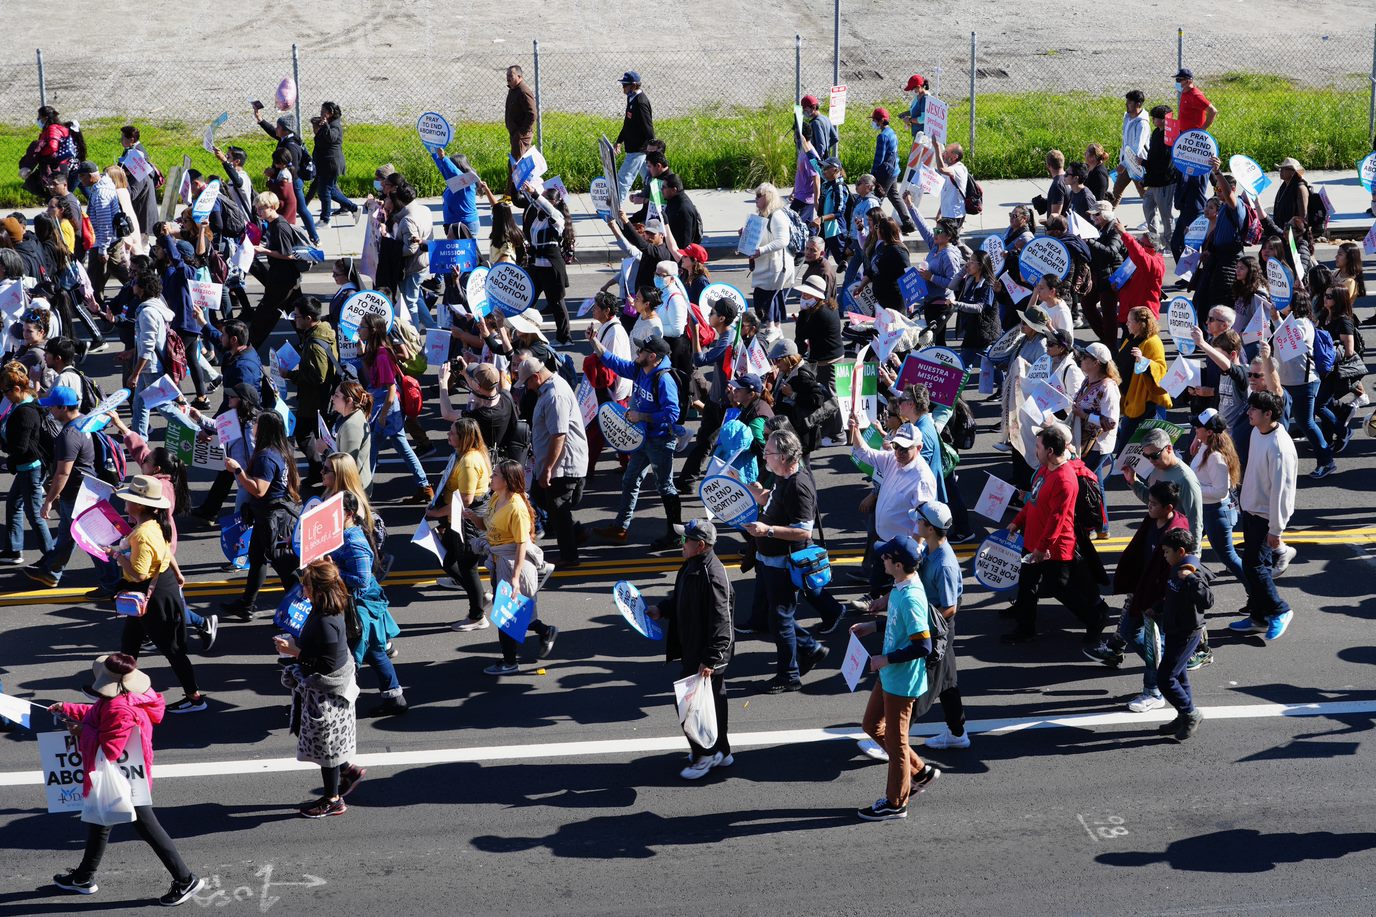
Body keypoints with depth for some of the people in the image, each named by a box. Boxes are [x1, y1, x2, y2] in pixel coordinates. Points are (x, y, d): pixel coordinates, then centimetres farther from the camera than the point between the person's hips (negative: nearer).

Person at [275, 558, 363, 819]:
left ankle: (332, 800, 26)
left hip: (325, 694, -10)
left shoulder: (325, 623, -31)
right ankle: (348, 770, 36)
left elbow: (328, 665, -28)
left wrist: (295, 651, -22)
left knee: (324, 744, 8)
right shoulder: (324, 612, 0)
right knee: (304, 733, 23)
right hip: (321, 690, 10)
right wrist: (296, 643, 3)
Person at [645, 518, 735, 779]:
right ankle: (720, 752, 32)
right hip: (692, 651, 10)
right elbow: (680, 598, 23)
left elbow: (720, 621, -26)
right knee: (713, 700, 20)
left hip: (705, 654, -10)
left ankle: (705, 755, 15)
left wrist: (709, 660, -27)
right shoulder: (691, 567, 5)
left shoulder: (713, 576, -26)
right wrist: (661, 609, 6)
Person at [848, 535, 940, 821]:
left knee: (895, 739, 6)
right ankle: (920, 771, 34)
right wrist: (874, 626, 8)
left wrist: (886, 659, -24)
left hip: (903, 681, -10)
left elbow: (923, 646, -29)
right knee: (872, 725, 22)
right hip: (889, 675, 10)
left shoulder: (911, 598, -30)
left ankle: (896, 803, 23)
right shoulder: (901, 586, -1)